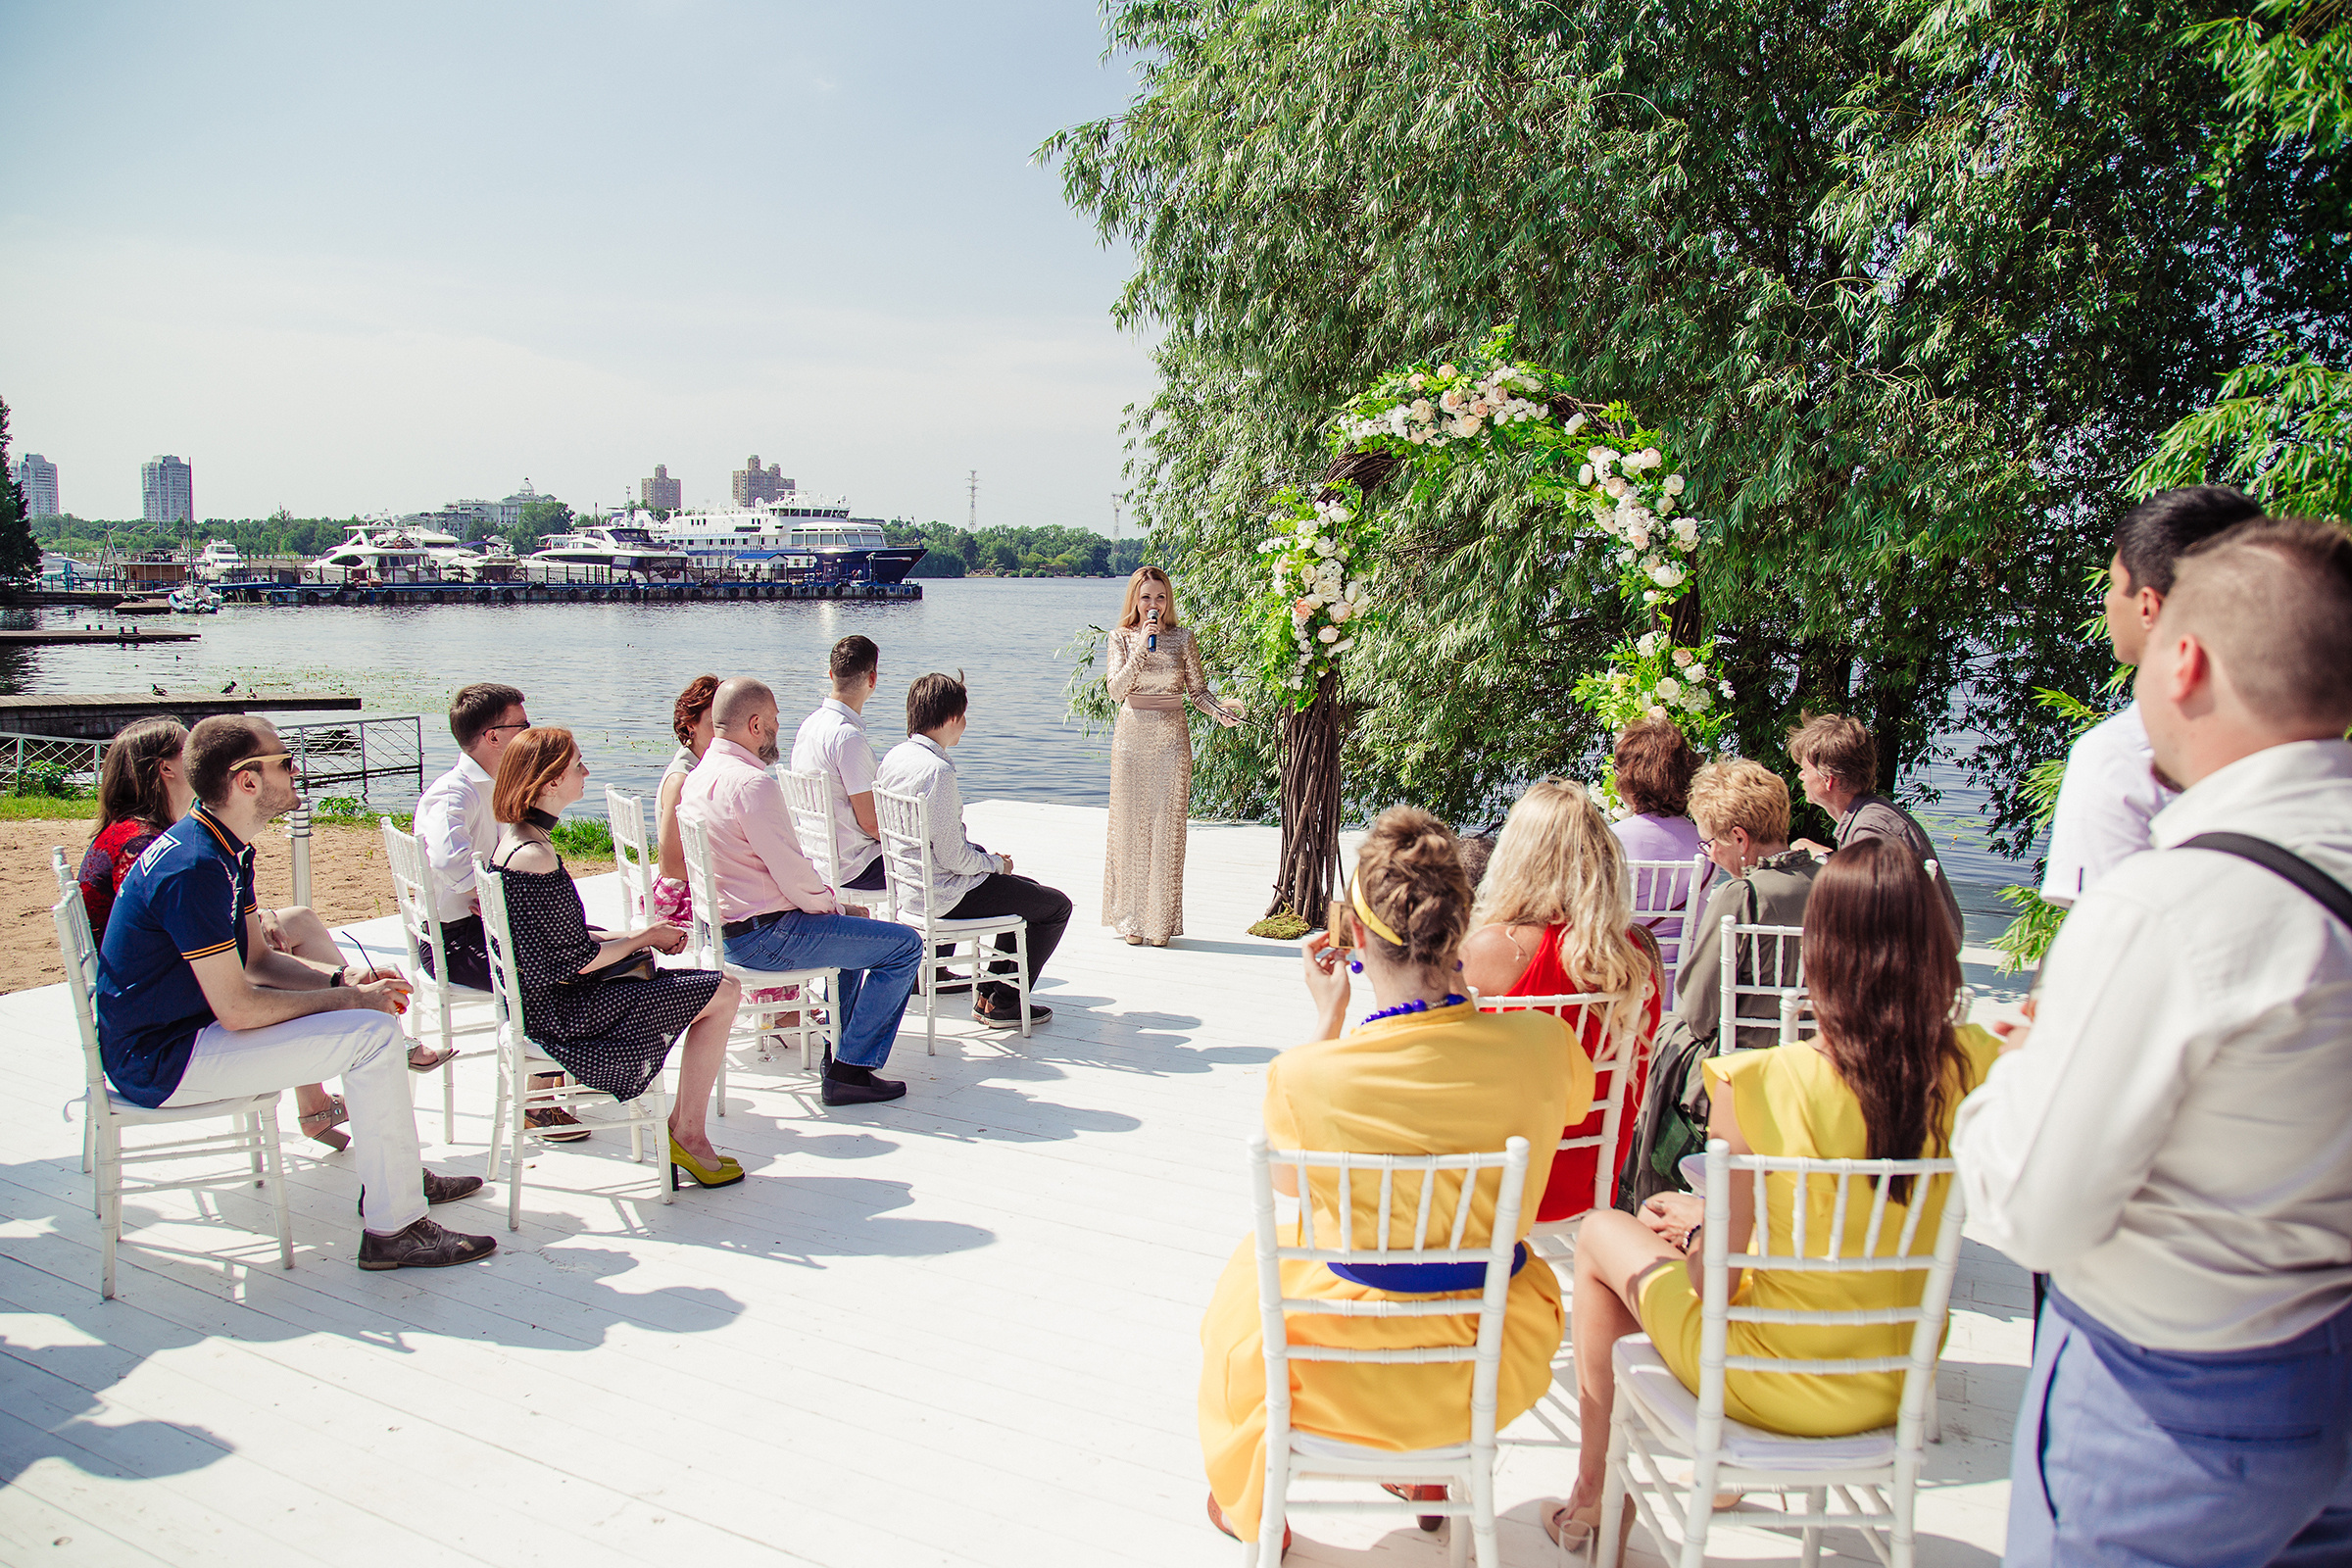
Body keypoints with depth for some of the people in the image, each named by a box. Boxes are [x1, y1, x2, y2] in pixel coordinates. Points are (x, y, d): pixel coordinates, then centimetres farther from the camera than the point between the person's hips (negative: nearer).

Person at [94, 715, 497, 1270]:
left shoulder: (226, 849, 7)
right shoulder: (195, 868, -26)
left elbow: (257, 960, 13)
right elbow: (238, 1010, -26)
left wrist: (343, 980, -3)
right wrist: (347, 1000, -15)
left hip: (181, 1025, 11)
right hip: (161, 1062, -11)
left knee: (373, 1006, 15)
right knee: (373, 1034, -18)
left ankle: (394, 1174, 22)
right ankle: (393, 1227, -11)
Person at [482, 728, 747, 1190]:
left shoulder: (510, 837, 7)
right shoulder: (535, 857, -25)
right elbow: (576, 962, -23)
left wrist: (640, 935, 5)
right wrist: (643, 937, -7)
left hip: (536, 999, 10)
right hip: (559, 1012, -10)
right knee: (722, 993, -8)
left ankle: (681, 1129, 18)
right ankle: (687, 1136, 4)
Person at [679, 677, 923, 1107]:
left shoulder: (698, 776, 9)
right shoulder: (752, 782, -22)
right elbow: (793, 874, -22)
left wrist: (826, 899, 13)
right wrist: (830, 905, -3)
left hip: (722, 926, 11)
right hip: (762, 936, -11)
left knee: (852, 926, 33)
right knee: (903, 945, -8)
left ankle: (843, 1046, 37)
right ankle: (849, 1070, -5)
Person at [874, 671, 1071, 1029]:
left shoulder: (895, 757, 3)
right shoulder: (937, 771, -26)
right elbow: (953, 857, -25)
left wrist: (988, 858, 10)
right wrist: (997, 863, -5)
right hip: (945, 895, -10)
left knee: (1028, 890, 27)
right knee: (1057, 906, 4)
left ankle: (990, 990, 29)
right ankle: (1002, 1002, 9)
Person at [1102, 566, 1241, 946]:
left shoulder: (1183, 638, 5)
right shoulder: (1122, 638, 3)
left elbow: (1197, 690, 7)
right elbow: (1116, 691, -9)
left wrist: (1220, 712, -12)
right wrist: (1142, 647, -16)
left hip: (1172, 739, 0)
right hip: (1133, 737, 0)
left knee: (1167, 827, 0)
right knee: (1131, 826, 2)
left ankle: (1161, 922, 8)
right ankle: (1131, 919, 11)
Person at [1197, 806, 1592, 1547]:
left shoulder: (1304, 1076, -24)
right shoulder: (1542, 1045, -18)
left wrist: (1327, 1022, 2)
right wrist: (1471, 998, 11)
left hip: (1355, 1379, -2)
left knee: (1253, 1261, 32)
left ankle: (1248, 1500, 52)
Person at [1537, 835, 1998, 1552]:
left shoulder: (1759, 1085, -26)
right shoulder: (1971, 1069, -15)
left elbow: (1713, 1277, -17)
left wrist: (1699, 1221, 3)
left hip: (1774, 1387, -5)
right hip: (1898, 1385, 5)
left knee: (1601, 1234, 20)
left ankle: (1594, 1492, 33)